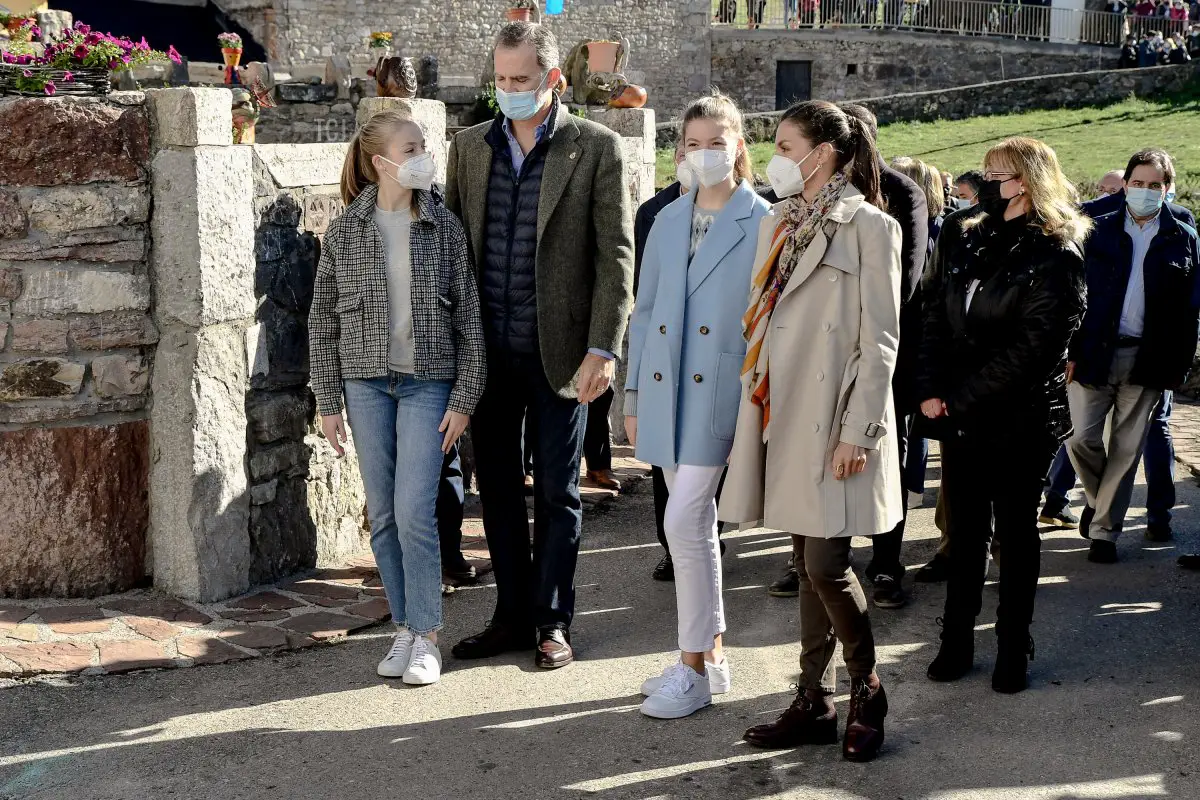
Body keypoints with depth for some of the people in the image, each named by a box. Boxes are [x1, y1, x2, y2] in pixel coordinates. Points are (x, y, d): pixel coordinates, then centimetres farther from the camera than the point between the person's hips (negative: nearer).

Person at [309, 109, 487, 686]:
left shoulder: (443, 227, -1)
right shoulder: (345, 230, 1)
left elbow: (468, 316, 0)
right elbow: (323, 318, 5)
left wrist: (464, 398, -5)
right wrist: (327, 401, 2)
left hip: (427, 383, -2)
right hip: (366, 383, 2)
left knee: (414, 512, -9)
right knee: (383, 516, 6)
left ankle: (425, 637, 3)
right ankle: (404, 629, 19)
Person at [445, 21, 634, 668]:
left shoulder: (596, 148, -4)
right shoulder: (470, 146, 8)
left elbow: (615, 255, -7)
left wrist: (602, 349, -14)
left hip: (559, 349, -4)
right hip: (486, 349, 4)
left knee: (557, 492, 6)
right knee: (497, 488, 11)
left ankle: (552, 621, 18)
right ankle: (511, 615, 24)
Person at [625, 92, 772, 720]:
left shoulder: (762, 225, -5)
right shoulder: (668, 220, 12)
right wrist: (633, 395, 13)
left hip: (719, 392, -6)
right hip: (665, 392, 6)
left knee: (684, 524, -11)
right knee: (696, 527, 12)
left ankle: (693, 668, 1)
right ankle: (709, 655, 23)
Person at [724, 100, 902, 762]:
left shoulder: (869, 228, -6)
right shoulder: (779, 226, 14)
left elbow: (880, 339, -10)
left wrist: (859, 430, -15)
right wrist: (754, 408, 11)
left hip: (833, 423, -7)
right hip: (784, 416, 7)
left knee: (827, 566, -7)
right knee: (807, 565, 11)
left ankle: (866, 694, 14)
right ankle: (815, 705, 19)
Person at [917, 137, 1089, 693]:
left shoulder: (1056, 256, -9)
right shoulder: (963, 239, 8)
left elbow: (1031, 344, -15)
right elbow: (934, 319, 7)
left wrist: (961, 397, -15)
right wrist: (932, 390, -6)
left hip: (1021, 417, -4)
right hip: (957, 414, 5)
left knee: (1015, 531, 6)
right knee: (963, 528, 9)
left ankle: (1014, 647, 17)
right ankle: (957, 640, 18)